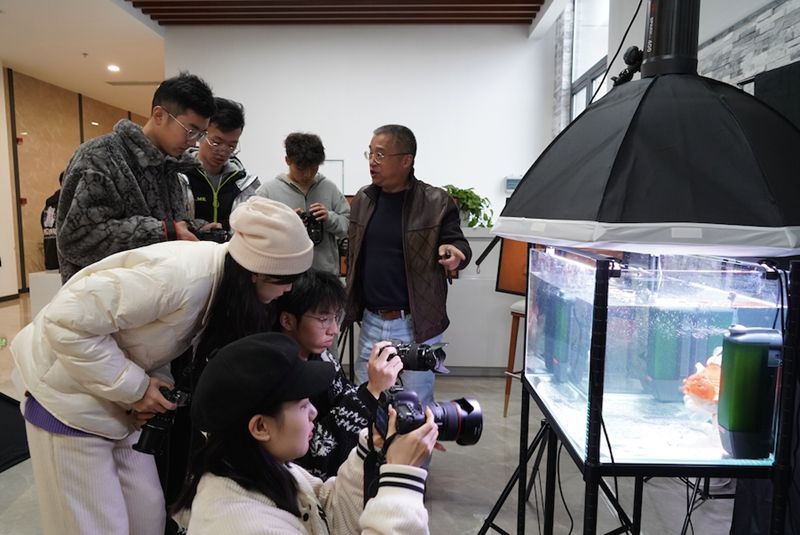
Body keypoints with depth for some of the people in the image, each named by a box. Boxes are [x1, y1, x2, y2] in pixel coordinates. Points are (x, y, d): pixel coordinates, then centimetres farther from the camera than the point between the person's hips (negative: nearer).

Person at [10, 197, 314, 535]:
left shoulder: (222, 278, -7)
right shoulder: (179, 275, -35)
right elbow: (66, 323, -30)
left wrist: (152, 383, -12)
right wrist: (135, 388, -23)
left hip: (120, 396, 7)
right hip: (69, 392, -7)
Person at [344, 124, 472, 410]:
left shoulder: (436, 202, -11)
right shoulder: (363, 199, 5)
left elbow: (458, 244, -7)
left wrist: (454, 253, -30)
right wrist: (350, 306, 10)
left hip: (416, 324, -5)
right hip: (371, 321, 5)